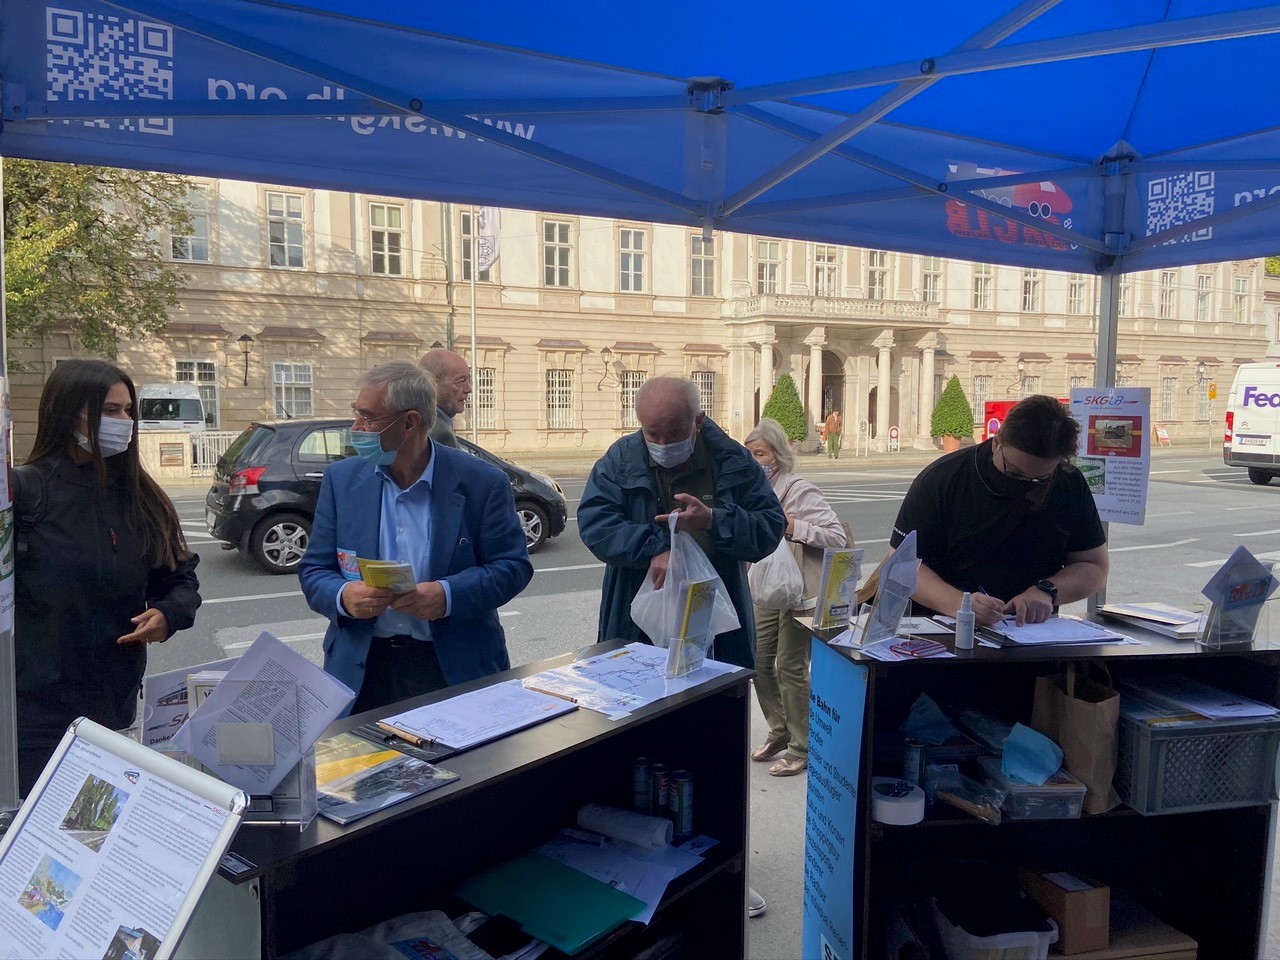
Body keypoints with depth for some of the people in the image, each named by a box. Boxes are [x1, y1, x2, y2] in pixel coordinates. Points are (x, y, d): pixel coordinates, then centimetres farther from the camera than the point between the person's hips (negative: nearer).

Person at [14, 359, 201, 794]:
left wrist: (169, 613, -6)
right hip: (39, 711, -4)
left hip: (117, 707, 5)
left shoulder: (141, 498, 7)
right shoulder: (28, 490, -8)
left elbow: (182, 576, 13)